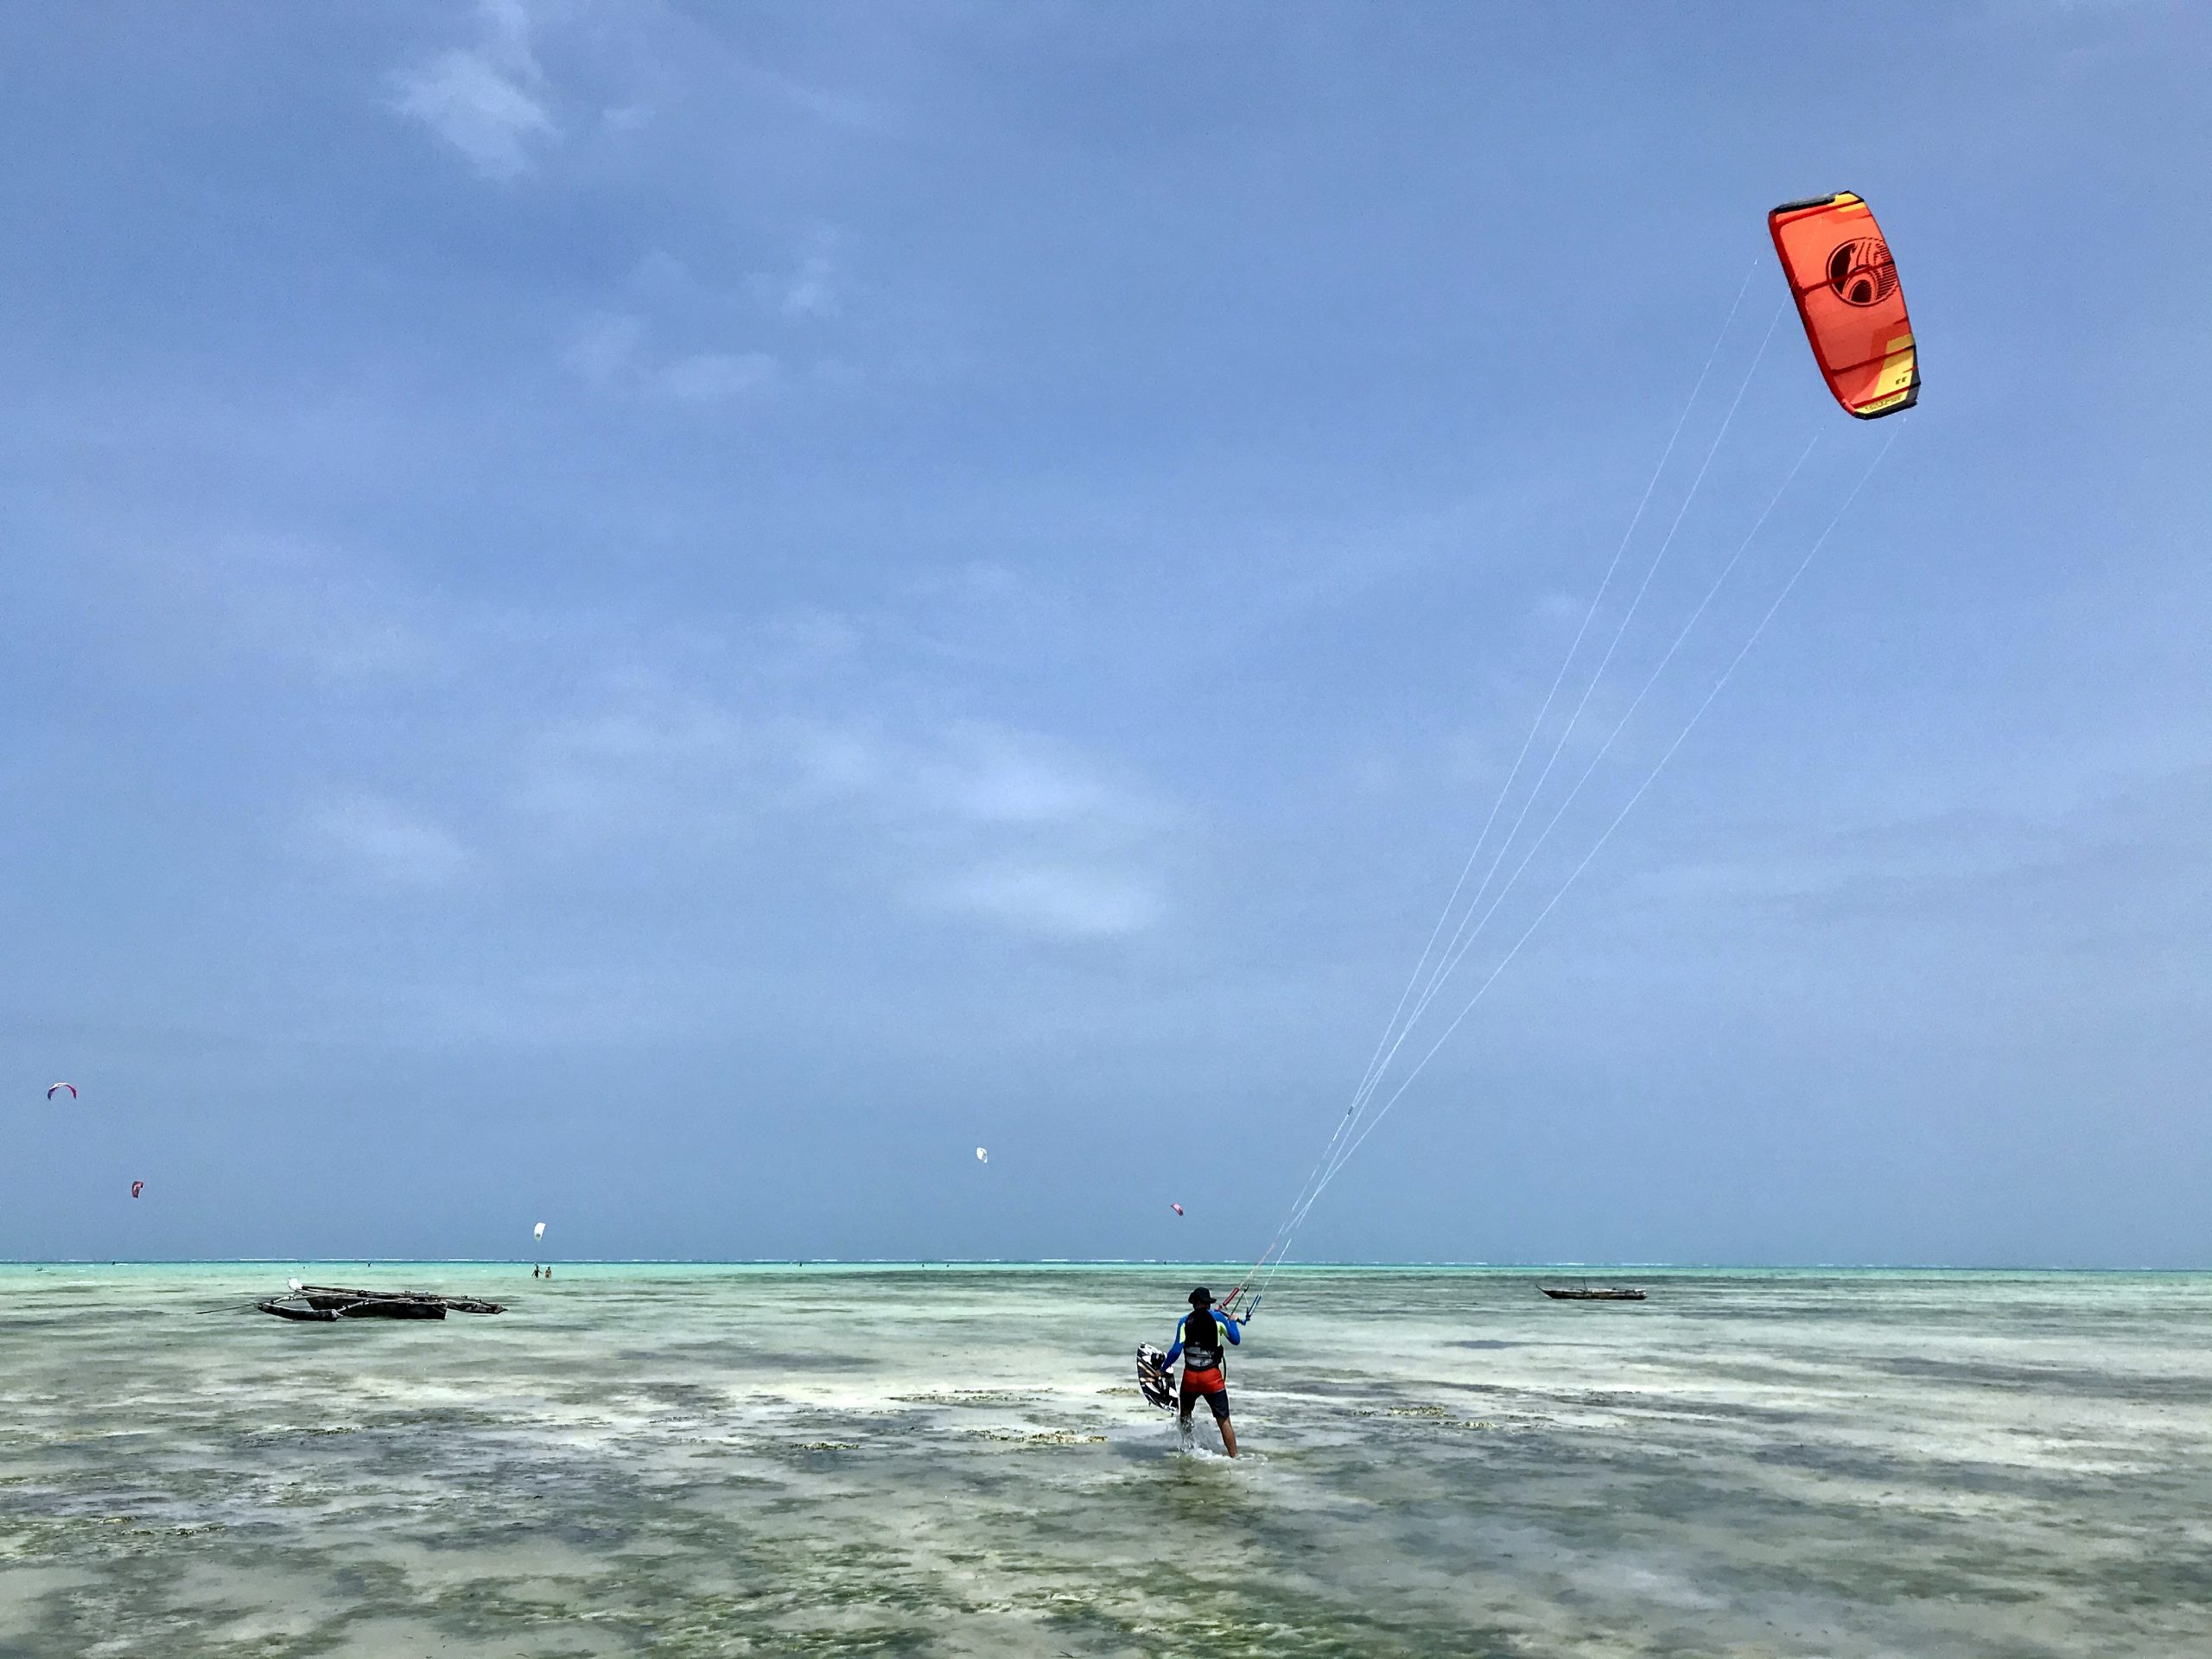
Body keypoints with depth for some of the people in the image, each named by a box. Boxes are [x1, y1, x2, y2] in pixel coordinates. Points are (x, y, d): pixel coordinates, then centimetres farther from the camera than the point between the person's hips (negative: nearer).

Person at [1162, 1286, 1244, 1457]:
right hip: (1212, 1377, -2)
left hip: (1190, 1376, 2)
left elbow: (1176, 1350, -7)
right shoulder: (1218, 1318, -2)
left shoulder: (1184, 1321, 0)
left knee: (1185, 1414, 27)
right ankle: (1234, 1457, -2)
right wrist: (1232, 1321, 23)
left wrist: (1162, 1369, 2)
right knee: (1224, 1421, 2)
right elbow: (1236, 1341, 6)